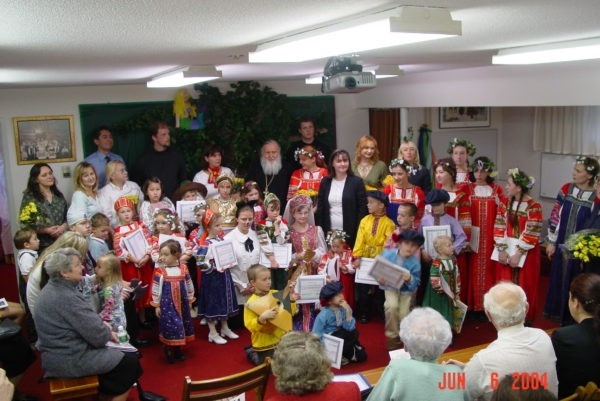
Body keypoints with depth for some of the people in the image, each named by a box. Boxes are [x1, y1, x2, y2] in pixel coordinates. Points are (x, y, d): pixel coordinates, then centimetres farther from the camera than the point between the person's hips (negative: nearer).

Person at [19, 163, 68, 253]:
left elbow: (67, 216, 13)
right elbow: (25, 224, -7)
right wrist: (47, 230, -16)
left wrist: (63, 227, -8)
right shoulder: (29, 197, -4)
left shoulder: (58, 195, 10)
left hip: (61, 242, 4)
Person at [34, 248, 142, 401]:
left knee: (116, 353, 24)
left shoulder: (53, 288, 3)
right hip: (70, 360, -10)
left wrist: (100, 323, 0)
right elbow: (98, 336, -25)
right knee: (130, 361, 1)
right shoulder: (66, 297, -28)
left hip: (59, 353, 10)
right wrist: (108, 332, -5)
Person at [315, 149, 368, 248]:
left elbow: (362, 209, -3)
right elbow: (320, 208, 9)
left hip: (350, 233, -2)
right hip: (329, 232, 3)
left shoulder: (357, 182, -1)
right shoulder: (325, 182, 7)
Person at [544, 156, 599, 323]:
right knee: (557, 278, 16)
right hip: (561, 245, 3)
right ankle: (555, 310, 36)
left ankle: (571, 315, 29)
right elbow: (555, 216, 1)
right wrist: (551, 241, 2)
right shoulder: (566, 189, -4)